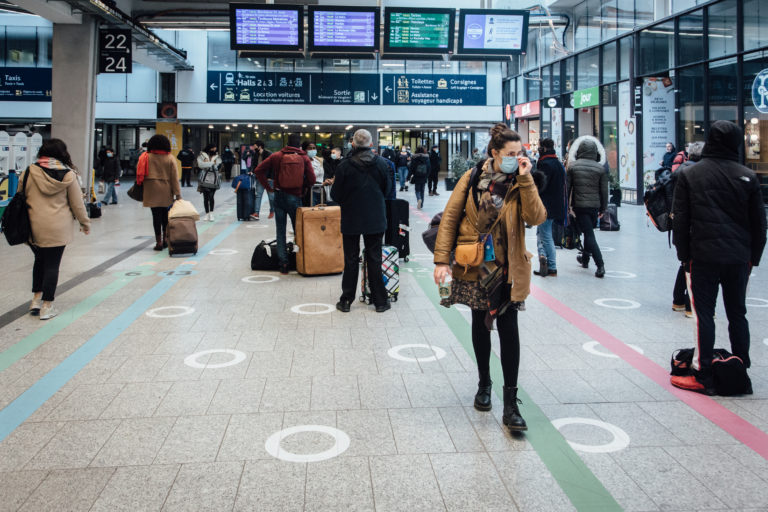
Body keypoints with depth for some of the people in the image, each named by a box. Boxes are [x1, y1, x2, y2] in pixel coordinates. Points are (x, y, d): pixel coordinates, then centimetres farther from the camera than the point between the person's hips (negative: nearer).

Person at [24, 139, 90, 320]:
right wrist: (85, 223, 14)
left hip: (33, 227, 3)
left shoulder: (29, 172, 0)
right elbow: (77, 204, 0)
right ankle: (47, 306, 8)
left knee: (39, 260, 21)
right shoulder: (68, 174, -5)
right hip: (57, 229, -3)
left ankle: (36, 300, 23)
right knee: (52, 264, 5)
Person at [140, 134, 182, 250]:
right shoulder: (170, 158, 0)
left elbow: (140, 174, 3)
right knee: (165, 214, 15)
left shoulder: (146, 157, -1)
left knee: (156, 215, 0)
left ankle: (158, 242, 1)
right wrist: (177, 193, -1)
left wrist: (140, 185, 18)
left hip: (151, 191, -1)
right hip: (166, 191, 1)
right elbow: (174, 177, -2)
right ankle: (165, 238, 18)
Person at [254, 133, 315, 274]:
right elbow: (311, 179, -9)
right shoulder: (304, 158, -2)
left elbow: (258, 170, -2)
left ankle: (283, 263, 5)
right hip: (295, 198, -1)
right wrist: (302, 188, 9)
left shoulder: (276, 156, 1)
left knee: (280, 231, 7)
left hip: (279, 196, 1)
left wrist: (268, 187, 3)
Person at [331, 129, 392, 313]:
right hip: (375, 219, 1)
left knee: (351, 260, 9)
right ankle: (380, 301, 13)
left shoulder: (344, 166, -12)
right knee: (374, 259, 9)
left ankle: (346, 301, 14)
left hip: (351, 220, -1)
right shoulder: (381, 163, -5)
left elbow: (335, 195, -6)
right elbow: (386, 190, 5)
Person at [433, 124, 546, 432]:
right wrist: (442, 259, -10)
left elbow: (536, 218, -16)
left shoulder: (521, 184, -1)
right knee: (480, 324, 14)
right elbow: (450, 218, -4)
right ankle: (484, 384, 35)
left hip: (507, 269, 0)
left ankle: (511, 401, 1)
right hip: (475, 266, 1)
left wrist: (525, 180, -19)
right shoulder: (472, 178, -4)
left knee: (508, 328, -6)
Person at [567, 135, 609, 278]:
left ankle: (600, 265, -12)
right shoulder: (600, 168, -1)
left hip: (579, 206, -2)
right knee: (589, 232, 21)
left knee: (589, 233, -3)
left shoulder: (572, 166, -4)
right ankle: (585, 258, 36)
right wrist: (603, 208, 12)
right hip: (595, 206, 3)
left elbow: (567, 187, -2)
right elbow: (604, 191, 2)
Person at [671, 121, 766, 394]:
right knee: (738, 313, 13)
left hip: (703, 256, -3)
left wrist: (684, 254, 4)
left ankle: (703, 377, 1)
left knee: (703, 315, 0)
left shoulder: (689, 174, -2)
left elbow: (680, 220, -3)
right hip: (740, 258, 3)